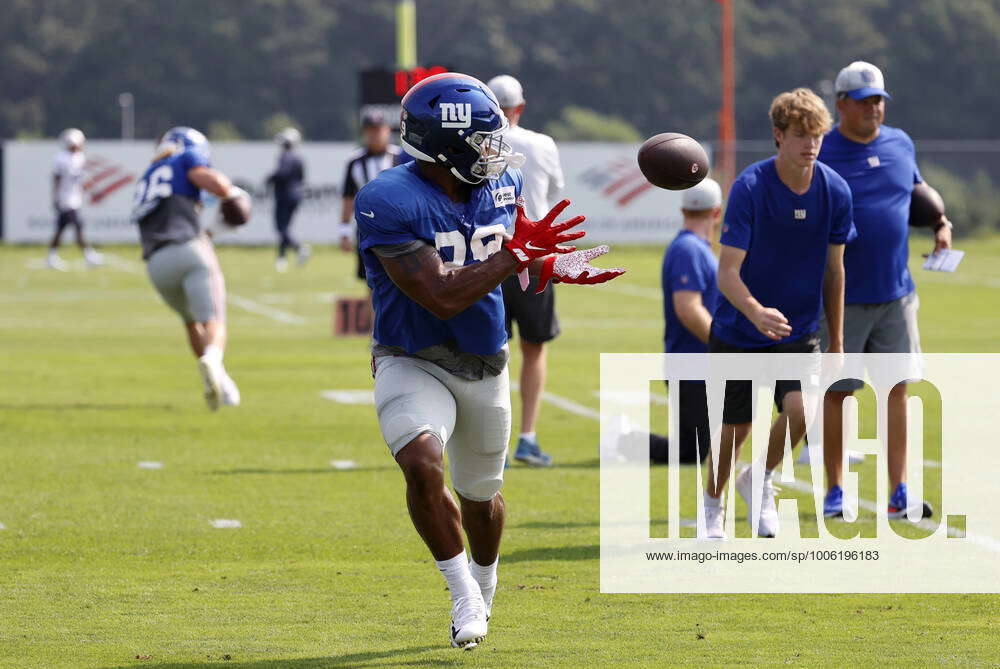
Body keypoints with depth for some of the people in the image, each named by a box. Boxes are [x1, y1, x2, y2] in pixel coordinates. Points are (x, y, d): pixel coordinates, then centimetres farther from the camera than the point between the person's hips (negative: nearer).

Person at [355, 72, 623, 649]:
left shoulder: (501, 186, -3)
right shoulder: (389, 202, -24)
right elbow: (441, 297, -28)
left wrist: (552, 267, -4)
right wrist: (517, 255, -26)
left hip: (485, 364, 5)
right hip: (414, 362, -5)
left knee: (482, 494, 17)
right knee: (422, 463, -30)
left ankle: (484, 585, 47)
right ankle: (463, 592, -11)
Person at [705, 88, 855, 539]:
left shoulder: (835, 191, -7)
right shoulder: (749, 188, -19)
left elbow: (834, 269, 7)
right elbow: (727, 272, -21)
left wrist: (836, 342, 12)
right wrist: (757, 312, -40)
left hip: (799, 331, 2)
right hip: (738, 332, -2)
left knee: (801, 410, -22)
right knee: (735, 429, 6)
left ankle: (760, 481, 7)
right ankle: (713, 503, 36)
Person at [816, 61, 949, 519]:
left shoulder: (900, 144, 9)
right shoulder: (819, 155, -7)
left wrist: (940, 224, 11)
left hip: (896, 293, 5)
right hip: (842, 298, -5)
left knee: (897, 388, 4)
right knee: (836, 391, 1)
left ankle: (899, 491, 8)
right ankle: (835, 491, 11)